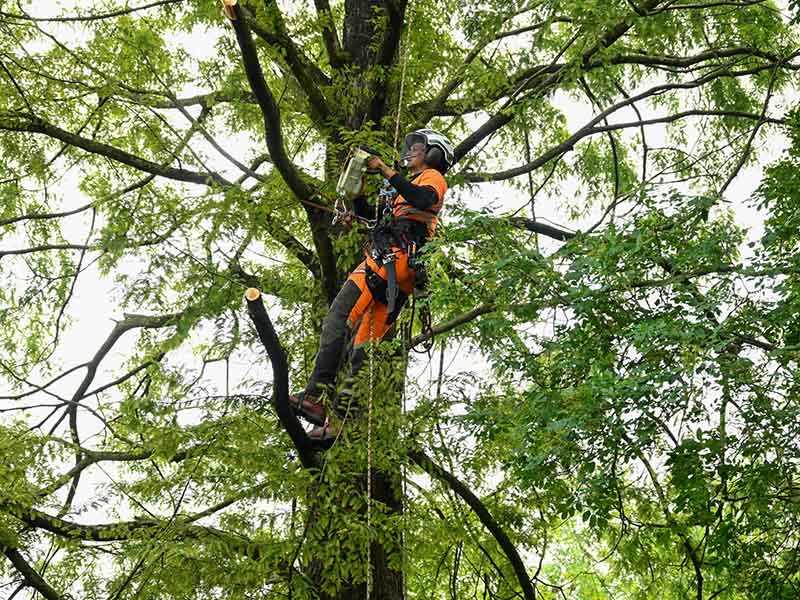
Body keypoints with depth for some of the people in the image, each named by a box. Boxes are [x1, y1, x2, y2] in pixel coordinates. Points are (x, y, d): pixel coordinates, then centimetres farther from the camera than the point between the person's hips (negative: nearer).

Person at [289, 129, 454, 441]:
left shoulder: (433, 176, 12)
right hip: (401, 277, 10)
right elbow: (367, 212, 37)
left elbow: (424, 199, -15)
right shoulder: (411, 186, 39)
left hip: (393, 254, -10)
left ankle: (316, 396, -32)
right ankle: (340, 418, -2)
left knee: (337, 318, -21)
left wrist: (387, 171, -11)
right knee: (365, 344, 2)